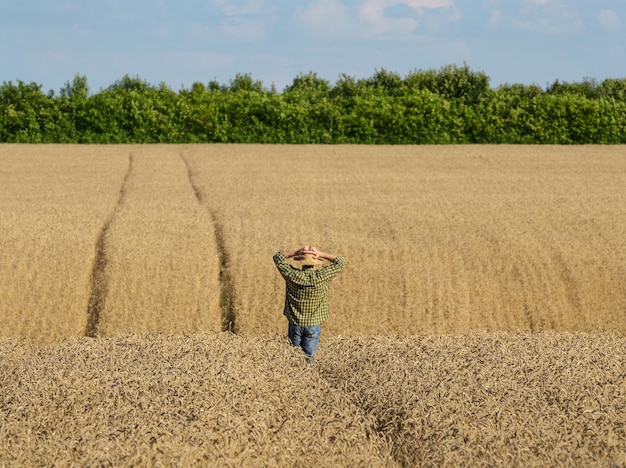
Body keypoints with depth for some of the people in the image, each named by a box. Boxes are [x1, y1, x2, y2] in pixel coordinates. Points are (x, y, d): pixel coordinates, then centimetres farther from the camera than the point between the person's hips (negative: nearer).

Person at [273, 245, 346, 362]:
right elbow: (341, 261, -3)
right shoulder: (321, 277, -16)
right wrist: (321, 254, -8)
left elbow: (277, 257, 2)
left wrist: (296, 252, -7)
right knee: (308, 356, 5)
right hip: (314, 324, -1)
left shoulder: (292, 275, -14)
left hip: (294, 323, 1)